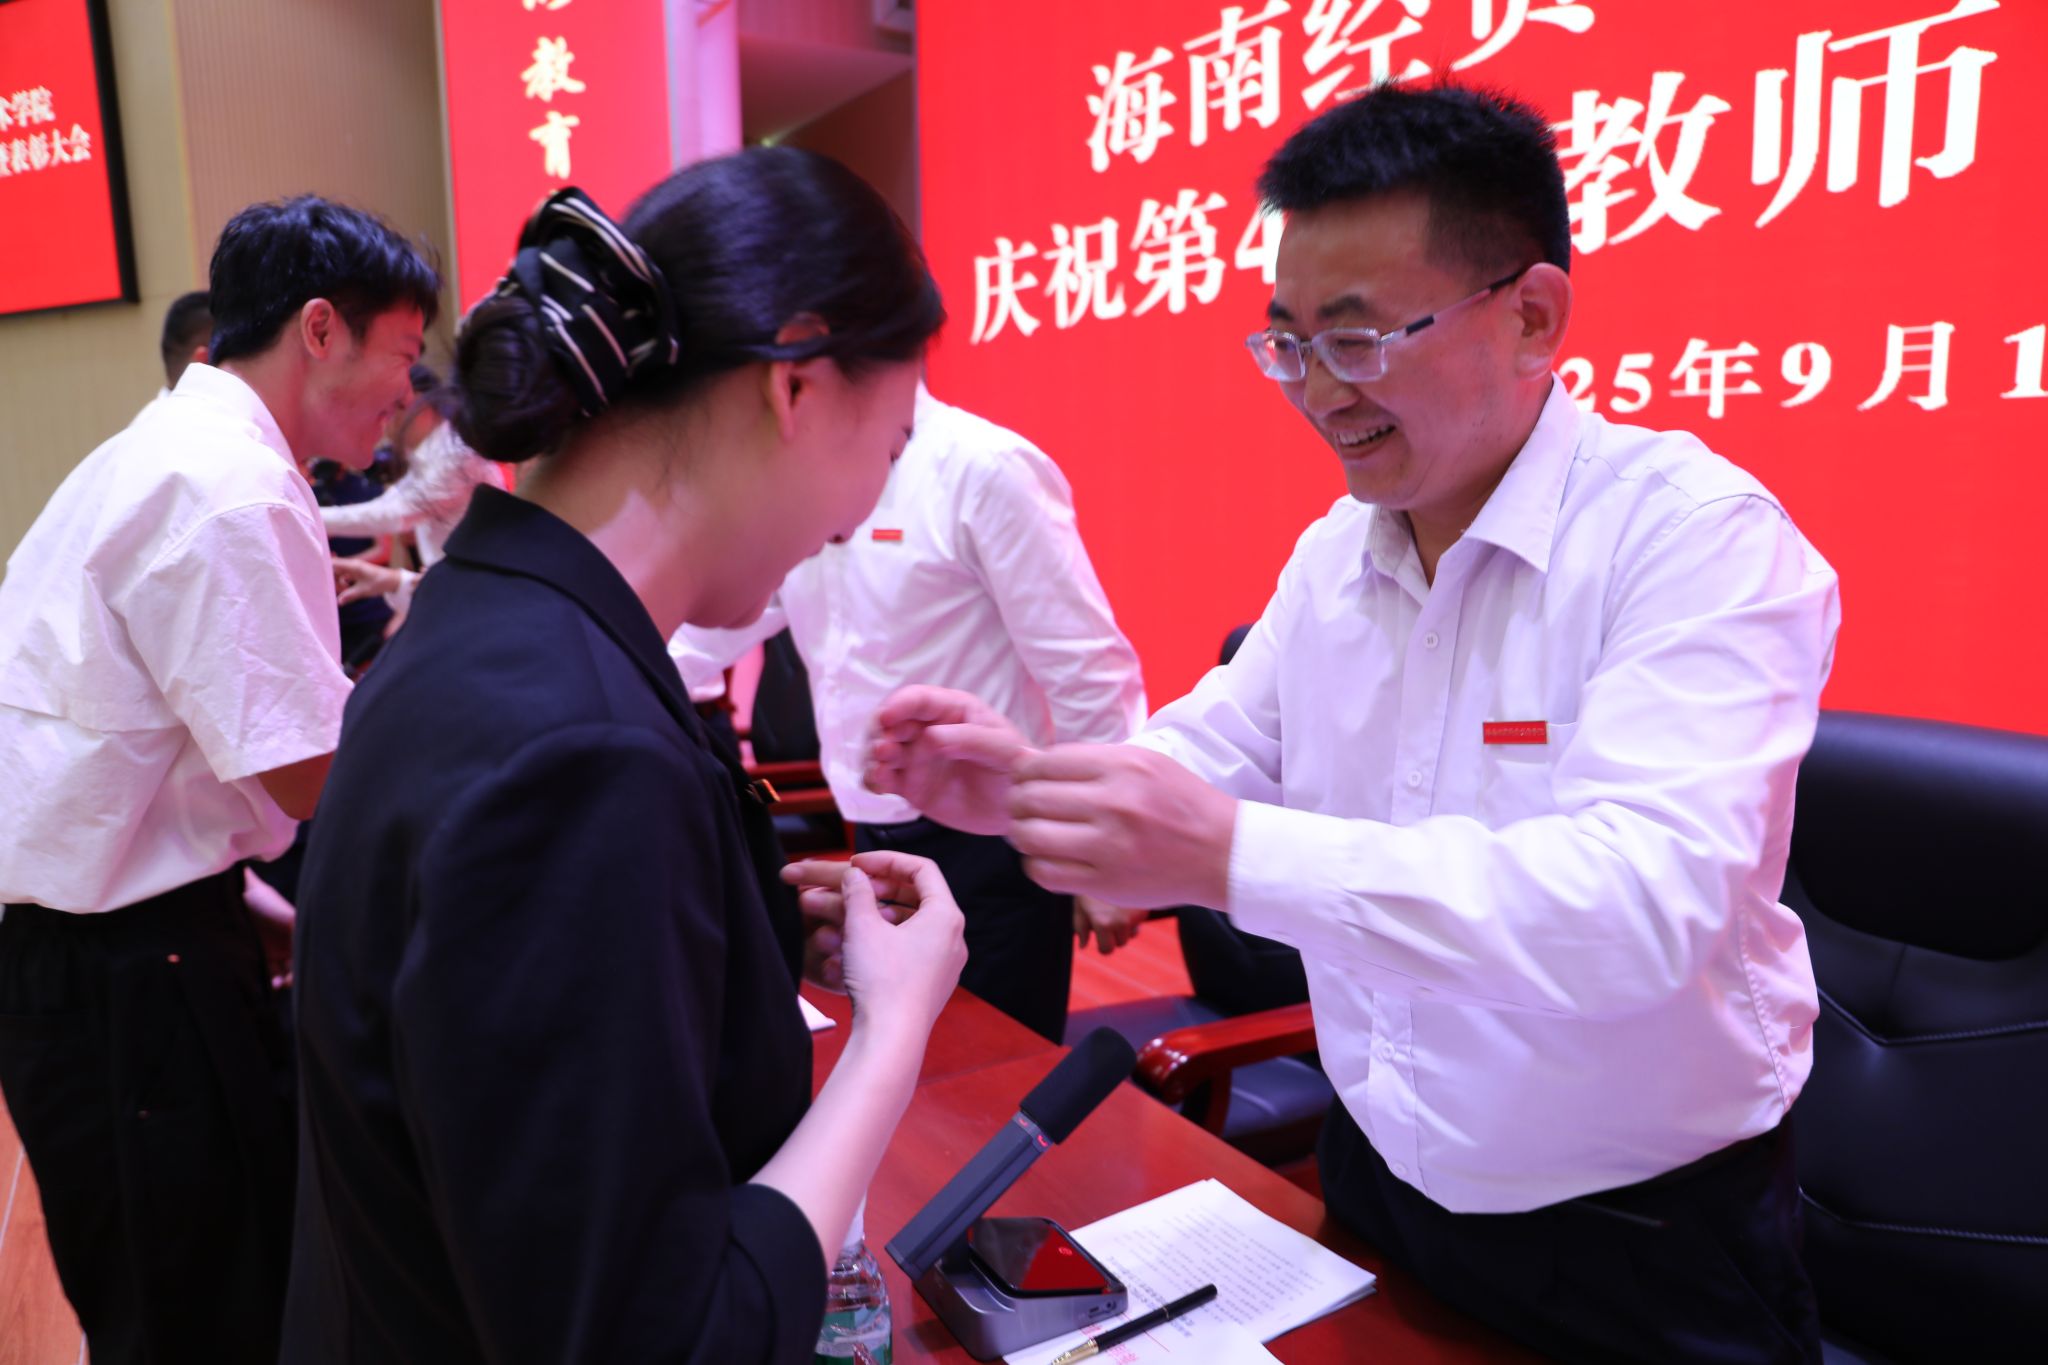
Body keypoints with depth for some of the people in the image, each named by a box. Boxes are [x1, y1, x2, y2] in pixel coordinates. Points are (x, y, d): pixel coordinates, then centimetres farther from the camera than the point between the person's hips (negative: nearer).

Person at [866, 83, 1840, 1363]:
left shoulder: (1698, 534, -21)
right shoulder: (1333, 551, 0)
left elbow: (1647, 894, -34)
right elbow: (1213, 756, 2)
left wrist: (1234, 855, -43)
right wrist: (1030, 787, -18)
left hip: (1644, 1239, -5)